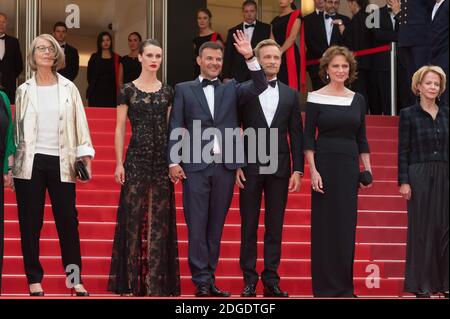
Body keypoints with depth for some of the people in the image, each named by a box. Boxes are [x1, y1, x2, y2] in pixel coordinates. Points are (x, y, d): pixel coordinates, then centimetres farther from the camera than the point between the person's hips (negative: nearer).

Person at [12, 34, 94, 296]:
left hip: (61, 162, 0)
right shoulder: (24, 90, 9)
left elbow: (80, 124, 6)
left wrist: (85, 157, -3)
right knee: (30, 223, 2)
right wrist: (13, 162, 4)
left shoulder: (69, 88, 8)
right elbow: (18, 127, 9)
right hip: (30, 162, 0)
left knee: (68, 220, -2)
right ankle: (35, 279, 8)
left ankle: (76, 279, 4)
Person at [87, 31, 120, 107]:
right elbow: (89, 75, 12)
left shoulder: (117, 59, 10)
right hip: (97, 93, 0)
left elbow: (119, 78, 10)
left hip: (111, 93, 0)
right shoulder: (95, 57, 10)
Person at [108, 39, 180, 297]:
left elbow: (171, 127, 10)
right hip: (137, 157, -2)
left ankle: (157, 280, 7)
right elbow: (120, 128, 1)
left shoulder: (168, 92, 9)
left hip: (162, 158, 2)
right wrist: (119, 163, -5)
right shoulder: (128, 90, 2)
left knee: (159, 218, 3)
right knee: (134, 216, -2)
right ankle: (133, 279, 5)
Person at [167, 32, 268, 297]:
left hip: (225, 166, 2)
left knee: (216, 225, 6)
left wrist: (250, 57, -13)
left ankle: (210, 278, 11)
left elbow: (260, 86, -2)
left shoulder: (232, 89, 14)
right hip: (196, 166, -2)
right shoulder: (184, 90, 9)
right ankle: (202, 280, -1)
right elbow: (175, 128, 4)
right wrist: (174, 162, -5)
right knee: (197, 225, -3)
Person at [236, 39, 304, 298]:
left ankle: (271, 280, 9)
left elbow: (296, 134, 8)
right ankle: (250, 280, 7)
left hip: (280, 168, 2)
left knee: (275, 227, 4)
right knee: (249, 226, 2)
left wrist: (298, 169, 1)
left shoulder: (291, 95, 10)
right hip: (250, 167, -2)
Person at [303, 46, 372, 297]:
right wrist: (313, 170, -12)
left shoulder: (358, 100, 10)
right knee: (325, 224, 0)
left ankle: (345, 285, 14)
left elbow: (362, 138, 14)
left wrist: (368, 168, 7)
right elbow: (308, 137, -4)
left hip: (350, 166, 4)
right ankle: (325, 286, 7)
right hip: (325, 163, -4)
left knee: (347, 225, 6)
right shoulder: (316, 98, -2)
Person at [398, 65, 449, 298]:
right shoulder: (408, 115, -1)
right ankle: (421, 284, 7)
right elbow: (403, 151, -3)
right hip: (419, 177, -4)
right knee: (421, 228, 0)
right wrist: (403, 182, -10)